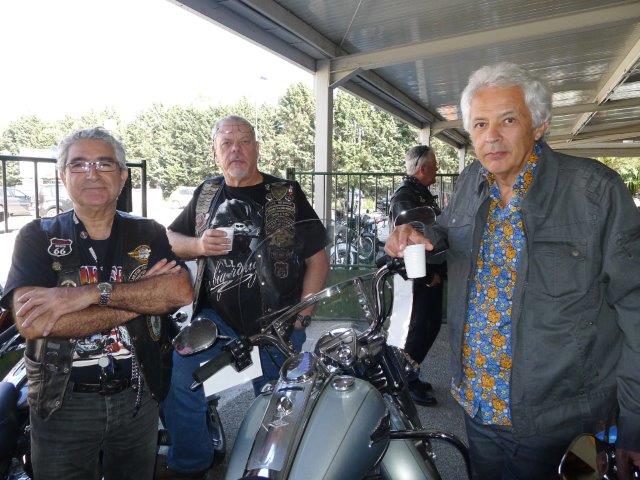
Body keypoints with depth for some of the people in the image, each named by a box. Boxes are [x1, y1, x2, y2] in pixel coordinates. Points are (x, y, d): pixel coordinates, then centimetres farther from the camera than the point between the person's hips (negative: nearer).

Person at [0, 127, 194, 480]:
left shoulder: (149, 234, 0)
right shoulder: (37, 237, -5)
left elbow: (181, 291, -19)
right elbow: (32, 324, -20)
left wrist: (90, 293, -28)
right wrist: (139, 298, -21)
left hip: (137, 397, 2)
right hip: (62, 403, -1)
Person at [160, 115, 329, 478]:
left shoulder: (287, 195, 0)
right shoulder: (206, 194, 9)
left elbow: (318, 259, -1)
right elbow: (169, 239, 14)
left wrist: (301, 315, -9)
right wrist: (198, 245, -9)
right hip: (216, 317, 2)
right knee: (179, 378, -19)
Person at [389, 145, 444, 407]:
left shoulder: (423, 193, 17)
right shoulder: (405, 196, -17)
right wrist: (428, 276, -21)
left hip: (433, 274, 10)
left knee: (430, 324, 17)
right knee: (422, 327, -2)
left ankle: (410, 375, 30)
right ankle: (408, 381, 13)